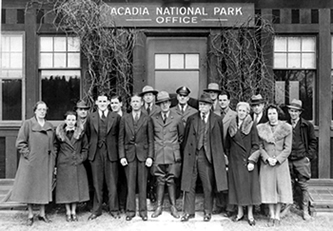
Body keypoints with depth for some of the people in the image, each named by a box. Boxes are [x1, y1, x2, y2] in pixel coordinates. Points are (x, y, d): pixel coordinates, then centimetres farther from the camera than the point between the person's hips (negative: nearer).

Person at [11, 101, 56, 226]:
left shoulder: (50, 126, 11)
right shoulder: (28, 124, -2)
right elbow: (20, 143, -4)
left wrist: (52, 159, 7)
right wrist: (28, 154, -11)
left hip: (45, 162, 4)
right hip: (31, 162, -3)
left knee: (44, 187, 7)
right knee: (29, 187, 2)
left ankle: (42, 213, 19)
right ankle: (30, 215, 14)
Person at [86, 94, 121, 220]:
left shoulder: (116, 117, 2)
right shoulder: (91, 118, 6)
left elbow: (120, 136, 4)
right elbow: (88, 135, 11)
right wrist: (92, 147, 5)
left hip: (111, 153, -1)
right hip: (95, 154, 1)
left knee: (112, 184, 4)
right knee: (97, 184, 9)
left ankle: (114, 210, 17)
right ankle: (96, 210, 19)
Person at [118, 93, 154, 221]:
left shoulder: (147, 119, 3)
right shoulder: (125, 119, 6)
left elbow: (151, 139, 2)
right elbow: (121, 139, 6)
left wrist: (150, 156, -5)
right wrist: (122, 156, -2)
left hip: (143, 153, -1)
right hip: (129, 153, 1)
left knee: (142, 183, 4)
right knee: (130, 184, 3)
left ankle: (143, 210, 14)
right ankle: (130, 210, 13)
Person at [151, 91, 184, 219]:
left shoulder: (177, 118, 1)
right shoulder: (153, 118, 4)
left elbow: (181, 136, 12)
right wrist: (154, 147, 11)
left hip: (172, 154, -1)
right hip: (158, 154, 1)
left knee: (171, 180, 3)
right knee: (160, 180, 5)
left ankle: (173, 207, 13)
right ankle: (159, 207, 14)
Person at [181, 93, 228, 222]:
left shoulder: (217, 120, 3)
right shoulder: (191, 119, 7)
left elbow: (220, 139, 6)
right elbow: (186, 137, 10)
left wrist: (220, 155, 5)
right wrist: (186, 152, 6)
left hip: (207, 155, -1)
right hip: (192, 155, 2)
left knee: (208, 186, 6)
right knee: (189, 184, 4)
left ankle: (207, 211, 20)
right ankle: (188, 212, 14)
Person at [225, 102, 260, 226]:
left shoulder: (251, 126, -2)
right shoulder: (232, 126, 7)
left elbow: (255, 145, -6)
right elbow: (227, 145, 13)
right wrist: (228, 158, 6)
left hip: (247, 160, -3)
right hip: (234, 160, 3)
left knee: (248, 185, 0)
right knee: (237, 184, 5)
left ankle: (250, 214, 8)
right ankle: (240, 212, 16)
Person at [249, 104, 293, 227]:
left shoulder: (286, 128, 0)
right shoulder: (261, 128, 3)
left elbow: (287, 148, -2)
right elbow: (260, 147, 3)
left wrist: (277, 159, -13)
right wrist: (268, 158, -12)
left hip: (281, 162, -1)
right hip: (266, 162, 1)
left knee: (280, 187, 2)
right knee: (268, 188, 3)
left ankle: (277, 216, 12)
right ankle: (271, 215, 13)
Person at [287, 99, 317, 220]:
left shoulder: (307, 125, 1)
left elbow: (313, 141, 5)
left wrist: (309, 156, -2)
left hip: (302, 160, -2)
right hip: (288, 160, 2)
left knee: (304, 186, 2)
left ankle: (305, 211, 11)